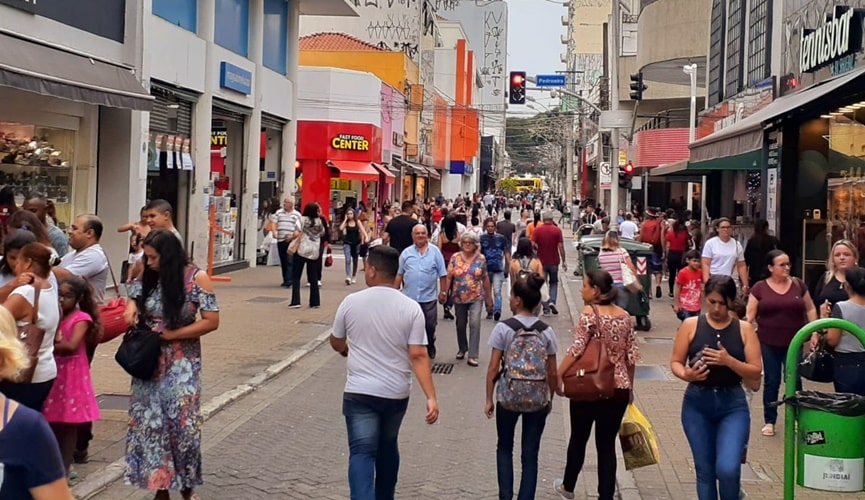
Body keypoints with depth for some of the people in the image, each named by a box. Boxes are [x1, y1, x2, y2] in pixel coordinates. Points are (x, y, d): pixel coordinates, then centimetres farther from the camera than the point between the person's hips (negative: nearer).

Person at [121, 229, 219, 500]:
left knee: (181, 423, -2)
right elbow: (133, 298, 17)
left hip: (181, 363, -4)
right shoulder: (146, 276, 1)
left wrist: (171, 335, -16)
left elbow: (212, 321, -13)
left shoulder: (196, 278, -12)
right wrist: (130, 308, -8)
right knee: (149, 423, 4)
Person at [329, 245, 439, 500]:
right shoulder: (411, 308, -8)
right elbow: (418, 356, -14)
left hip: (359, 392, -2)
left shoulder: (351, 302, -7)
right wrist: (431, 396, -13)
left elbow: (336, 343, 10)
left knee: (362, 453, -2)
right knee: (387, 447, 22)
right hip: (396, 393, 2)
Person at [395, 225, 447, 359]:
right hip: (409, 297, 1)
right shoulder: (406, 253, 4)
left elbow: (442, 274, 2)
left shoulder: (435, 251, -1)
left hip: (429, 297, -1)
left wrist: (443, 291, 0)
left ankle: (430, 349, 27)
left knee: (430, 325, 9)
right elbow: (399, 274, 8)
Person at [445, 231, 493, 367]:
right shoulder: (455, 257, -2)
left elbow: (485, 278, 4)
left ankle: (473, 355, -12)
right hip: (459, 298, 2)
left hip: (476, 298, -2)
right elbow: (449, 277, -2)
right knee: (460, 324, 15)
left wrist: (489, 297, 7)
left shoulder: (481, 258, -2)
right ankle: (462, 348, 38)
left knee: (475, 324, -14)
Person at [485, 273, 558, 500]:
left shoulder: (503, 328, -11)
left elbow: (493, 368, -9)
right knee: (530, 454, 11)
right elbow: (552, 373, -1)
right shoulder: (546, 331, -4)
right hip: (538, 399, 1)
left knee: (504, 448, 18)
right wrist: (550, 399, 14)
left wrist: (489, 400, 1)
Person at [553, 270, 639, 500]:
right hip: (618, 389, 4)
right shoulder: (625, 316, 5)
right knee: (607, 444, 9)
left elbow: (576, 349, -19)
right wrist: (629, 386, 19)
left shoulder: (589, 313, -11)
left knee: (578, 438, 15)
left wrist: (557, 375, -15)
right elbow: (632, 355, 8)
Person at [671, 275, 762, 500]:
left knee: (728, 469, -15)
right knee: (704, 470, 9)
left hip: (733, 404, -1)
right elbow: (675, 362, 1)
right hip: (697, 403, 1)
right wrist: (686, 375, -20)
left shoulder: (744, 329, 1)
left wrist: (729, 361, -19)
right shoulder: (691, 325, 0)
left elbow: (756, 372, -3)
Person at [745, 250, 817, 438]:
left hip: (793, 343, 0)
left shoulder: (798, 284, 3)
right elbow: (750, 315, -1)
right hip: (768, 344, 0)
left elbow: (810, 309, 11)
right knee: (771, 382, 8)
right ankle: (769, 421, 19)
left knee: (794, 380, -4)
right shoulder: (760, 288, -2)